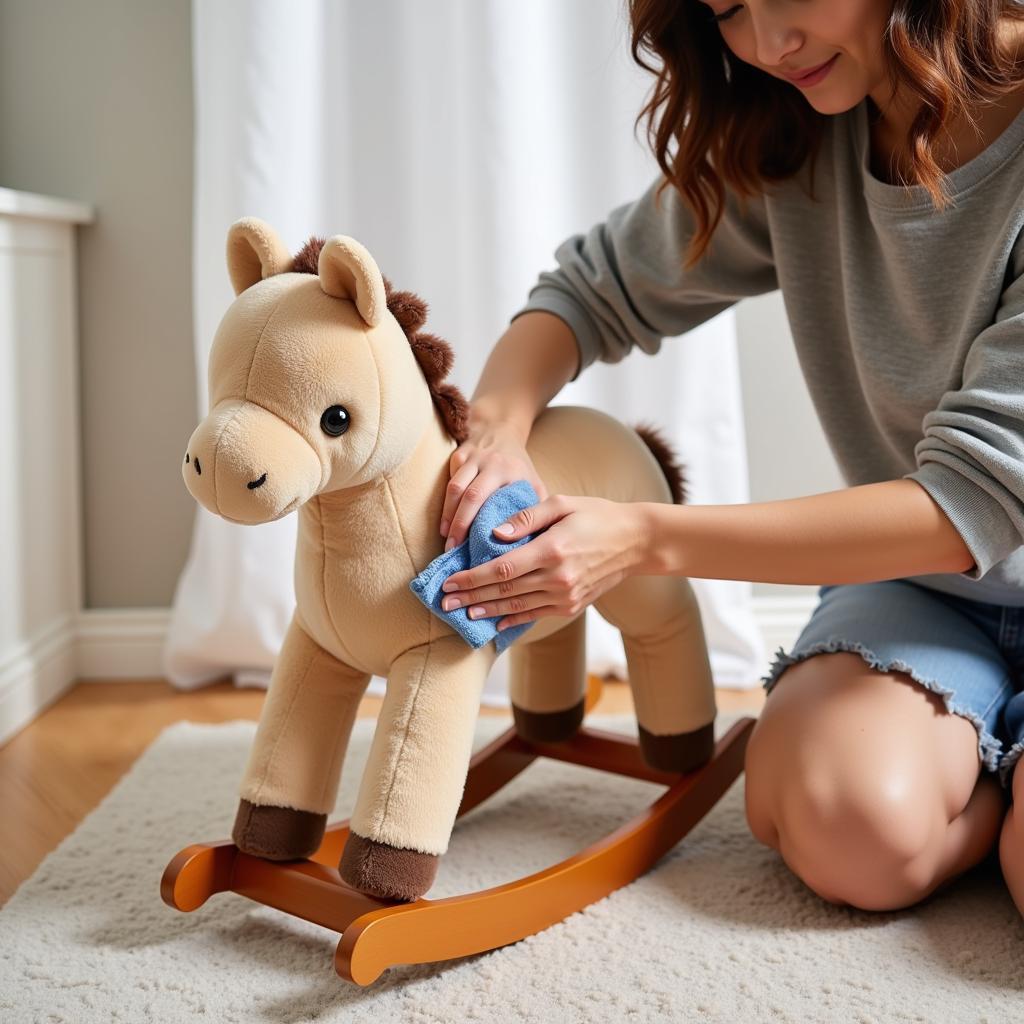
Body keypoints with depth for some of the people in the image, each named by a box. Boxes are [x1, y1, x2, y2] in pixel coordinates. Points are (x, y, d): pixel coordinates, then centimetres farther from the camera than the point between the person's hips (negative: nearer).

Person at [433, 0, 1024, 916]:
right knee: (853, 834, -29)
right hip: (918, 585, 3)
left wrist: (646, 539, -29)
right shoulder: (786, 151, -5)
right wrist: (499, 421, -18)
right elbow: (595, 287, 6)